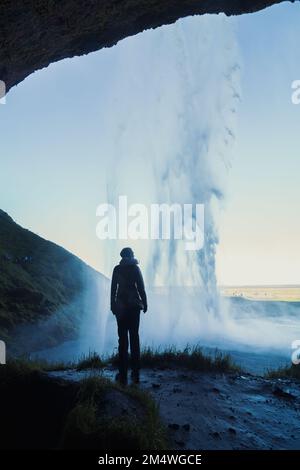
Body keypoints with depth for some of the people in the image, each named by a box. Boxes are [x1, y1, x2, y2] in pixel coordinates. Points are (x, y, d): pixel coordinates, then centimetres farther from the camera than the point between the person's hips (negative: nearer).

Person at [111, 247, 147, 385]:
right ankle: (135, 374, 8)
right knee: (134, 337, 7)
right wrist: (144, 304, 6)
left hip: (120, 306, 0)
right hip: (134, 306, 0)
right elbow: (141, 288, -2)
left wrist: (112, 305, 8)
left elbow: (113, 288, 1)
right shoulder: (135, 268, -2)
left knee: (122, 339, 2)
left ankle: (123, 375, 0)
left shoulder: (117, 269, 1)